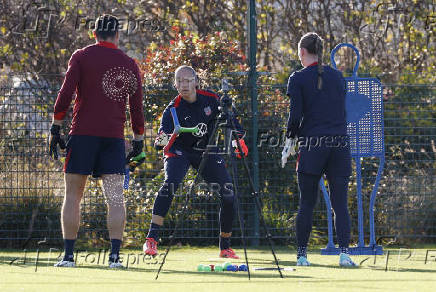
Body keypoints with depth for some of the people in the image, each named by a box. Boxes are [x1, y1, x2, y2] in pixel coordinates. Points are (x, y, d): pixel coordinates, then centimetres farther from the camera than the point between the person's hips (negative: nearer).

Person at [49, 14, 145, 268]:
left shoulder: (81, 56, 4)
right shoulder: (129, 64, 10)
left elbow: (66, 93, -4)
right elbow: (137, 106, 12)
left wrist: (56, 127, 1)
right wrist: (139, 140, 19)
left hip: (83, 133, -1)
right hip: (114, 136, 1)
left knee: (73, 196, 5)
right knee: (116, 197, -1)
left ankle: (69, 255, 2)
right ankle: (115, 254, -12)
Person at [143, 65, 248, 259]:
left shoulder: (211, 99, -12)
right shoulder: (173, 109, -21)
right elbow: (161, 139, -33)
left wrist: (239, 139, 2)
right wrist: (162, 141, -55)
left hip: (207, 152, 3)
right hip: (179, 151, -3)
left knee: (228, 196, -6)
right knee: (171, 183, -32)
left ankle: (225, 248, 13)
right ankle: (151, 239, -33)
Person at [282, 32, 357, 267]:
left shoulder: (298, 78, -1)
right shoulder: (336, 76, 12)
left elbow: (295, 115, -6)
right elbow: (342, 109, 16)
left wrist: (290, 138, 8)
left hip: (312, 144, -3)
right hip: (340, 143, 3)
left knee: (307, 203, 4)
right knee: (340, 203, 0)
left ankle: (302, 254, 6)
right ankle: (344, 252, -12)